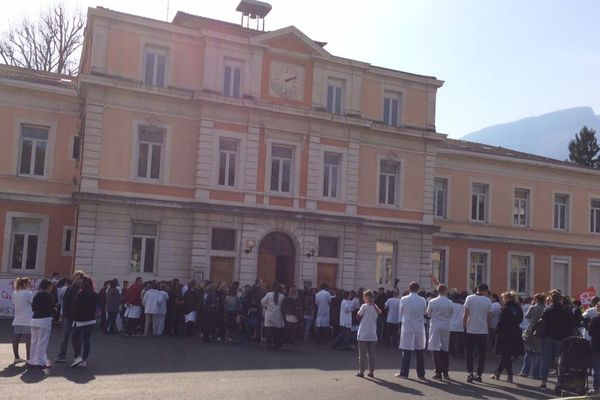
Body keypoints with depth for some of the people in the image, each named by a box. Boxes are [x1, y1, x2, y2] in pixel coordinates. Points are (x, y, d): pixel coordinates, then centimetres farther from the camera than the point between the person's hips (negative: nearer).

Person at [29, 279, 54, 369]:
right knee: (42, 342, -3)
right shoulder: (47, 296, -11)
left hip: (34, 319, 7)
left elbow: (33, 308, 14)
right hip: (44, 320, -7)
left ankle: (32, 360, 19)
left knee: (34, 341, 13)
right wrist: (54, 310, 10)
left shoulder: (36, 295, 9)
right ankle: (41, 362, -1)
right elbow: (51, 308, -10)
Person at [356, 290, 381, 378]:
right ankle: (371, 371, 11)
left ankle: (361, 371, 6)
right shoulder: (376, 307, 4)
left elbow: (359, 316, -5)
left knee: (362, 354, 3)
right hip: (372, 334, 4)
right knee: (371, 354, 10)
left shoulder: (364, 306, -11)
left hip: (363, 334, -4)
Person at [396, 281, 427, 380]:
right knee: (419, 352, 7)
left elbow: (400, 313, 5)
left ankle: (404, 373, 10)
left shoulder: (403, 300, -7)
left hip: (407, 327, -1)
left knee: (406, 351, 5)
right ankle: (421, 374, 11)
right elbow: (425, 313, 7)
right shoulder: (423, 300, -4)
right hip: (420, 327, 1)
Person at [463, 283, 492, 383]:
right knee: (482, 354, 11)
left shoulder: (469, 298, -4)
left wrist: (464, 326, 4)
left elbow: (466, 315, -6)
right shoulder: (488, 301, 0)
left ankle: (470, 372, -7)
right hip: (483, 330, 1)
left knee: (469, 353, 7)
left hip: (471, 330, -1)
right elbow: (489, 317, 4)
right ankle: (479, 375, 12)